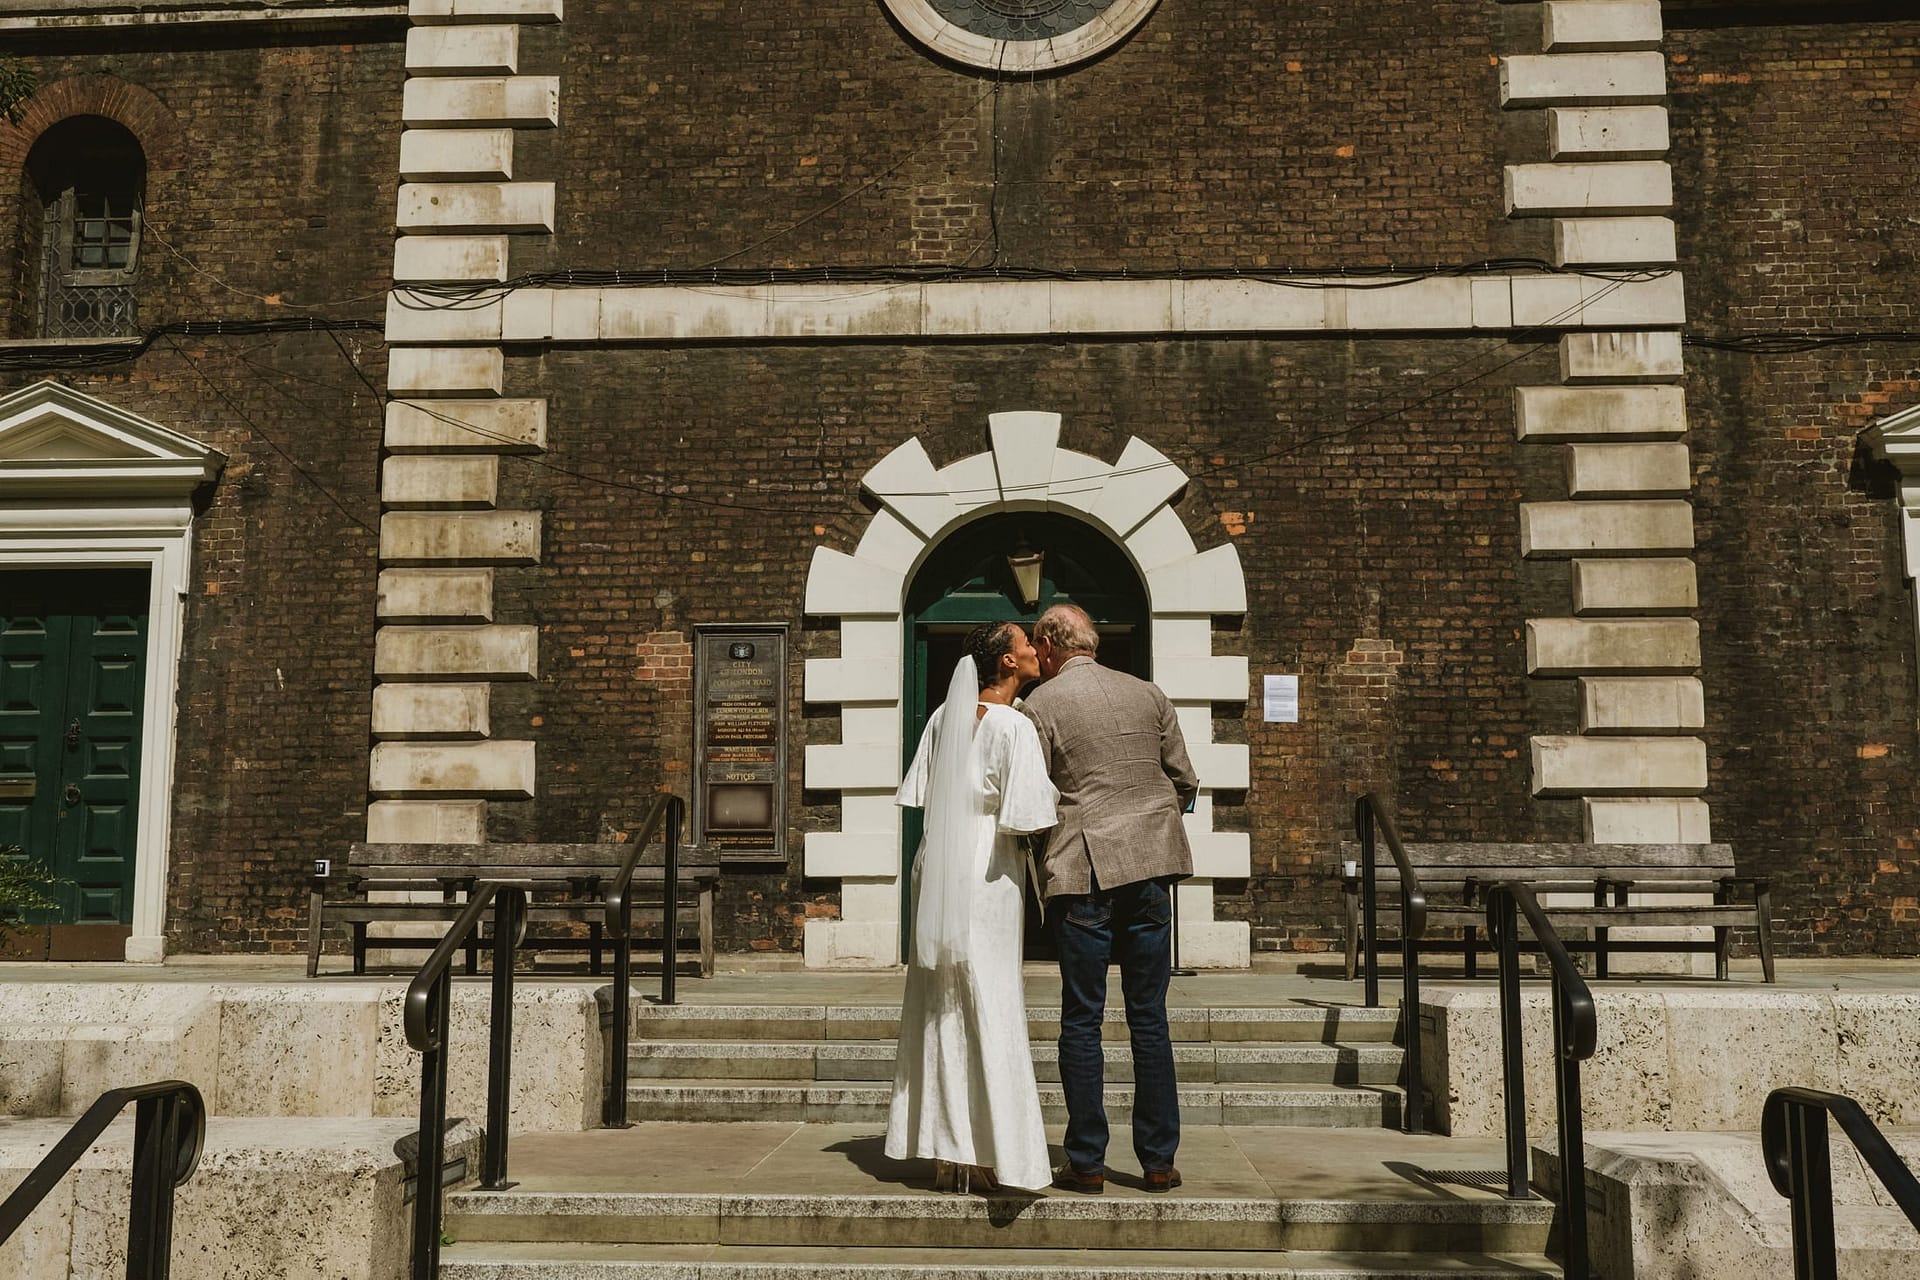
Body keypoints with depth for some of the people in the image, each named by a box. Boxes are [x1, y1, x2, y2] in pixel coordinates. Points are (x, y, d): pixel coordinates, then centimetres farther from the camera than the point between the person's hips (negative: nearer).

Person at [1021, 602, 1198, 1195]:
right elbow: (1185, 782, 12)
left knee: (1082, 1019, 4)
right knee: (1150, 1018, 9)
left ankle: (1086, 1162, 8)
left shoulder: (1041, 705, -4)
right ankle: (1159, 1161, 13)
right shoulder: (1148, 694, 9)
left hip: (1084, 873, -4)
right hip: (1149, 865, 4)